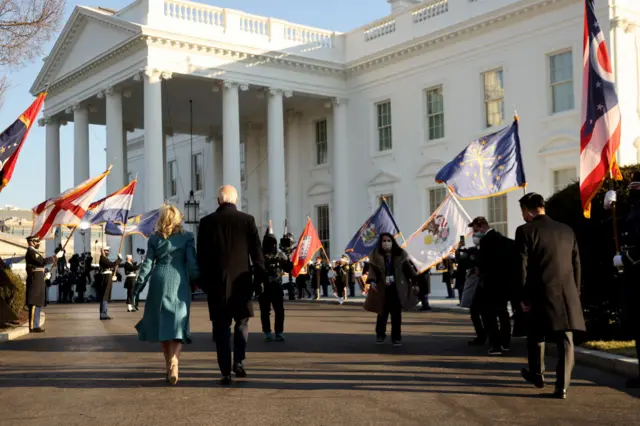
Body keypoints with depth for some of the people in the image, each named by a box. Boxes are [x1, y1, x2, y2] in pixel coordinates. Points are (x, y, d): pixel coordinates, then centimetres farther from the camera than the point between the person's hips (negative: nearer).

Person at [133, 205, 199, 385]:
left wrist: (139, 285, 9)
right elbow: (192, 263, -5)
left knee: (162, 323, 13)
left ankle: (169, 365, 20)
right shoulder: (187, 236, 0)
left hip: (159, 282, 2)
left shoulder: (154, 238, 5)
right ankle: (174, 360, -26)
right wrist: (197, 281, 7)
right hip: (179, 283, -2)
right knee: (178, 323, -3)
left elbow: (148, 263, 4)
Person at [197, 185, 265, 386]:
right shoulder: (247, 220, -2)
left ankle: (226, 372, 2)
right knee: (242, 322, 18)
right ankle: (239, 361, 6)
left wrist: (203, 281, 7)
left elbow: (202, 255, 0)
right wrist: (260, 277, 7)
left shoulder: (207, 222, -1)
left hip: (217, 282, 0)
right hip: (241, 281, 0)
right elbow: (257, 251, -2)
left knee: (221, 328, 5)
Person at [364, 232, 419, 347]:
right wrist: (372, 281, -28)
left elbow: (408, 269, 3)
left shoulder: (400, 255, 2)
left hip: (397, 289, 1)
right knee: (383, 313, 6)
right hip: (382, 289, -1)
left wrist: (415, 283, 0)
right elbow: (372, 269, -10)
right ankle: (380, 335, 25)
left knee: (396, 314, 2)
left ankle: (396, 337, 12)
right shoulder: (376, 256, -1)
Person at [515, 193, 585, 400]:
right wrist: (575, 293, 17)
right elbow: (576, 264, 11)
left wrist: (524, 297, -3)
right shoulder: (566, 230, 9)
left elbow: (522, 267, -9)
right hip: (567, 294, 3)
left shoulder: (525, 231, -6)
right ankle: (562, 386, -2)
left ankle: (537, 375, 34)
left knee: (536, 336, 18)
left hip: (540, 293, -3)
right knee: (566, 340, 3)